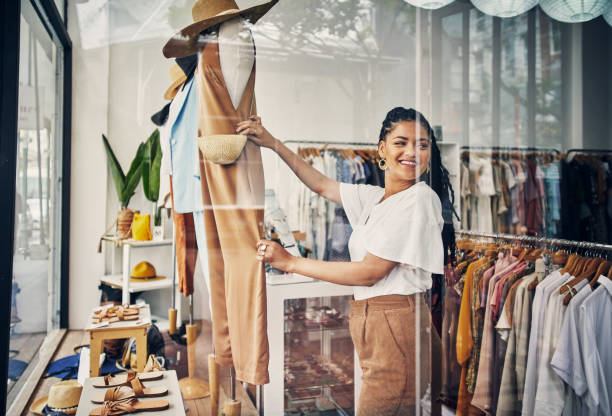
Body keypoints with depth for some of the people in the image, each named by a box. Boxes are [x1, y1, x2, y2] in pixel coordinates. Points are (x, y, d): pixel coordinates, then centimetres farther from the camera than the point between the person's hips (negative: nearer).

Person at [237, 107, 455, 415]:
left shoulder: (420, 198, -13)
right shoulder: (375, 197, 13)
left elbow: (370, 272, -15)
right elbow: (322, 185, 24)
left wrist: (290, 263, -9)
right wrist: (273, 143, 24)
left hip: (397, 326, -8)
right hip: (371, 324, 8)